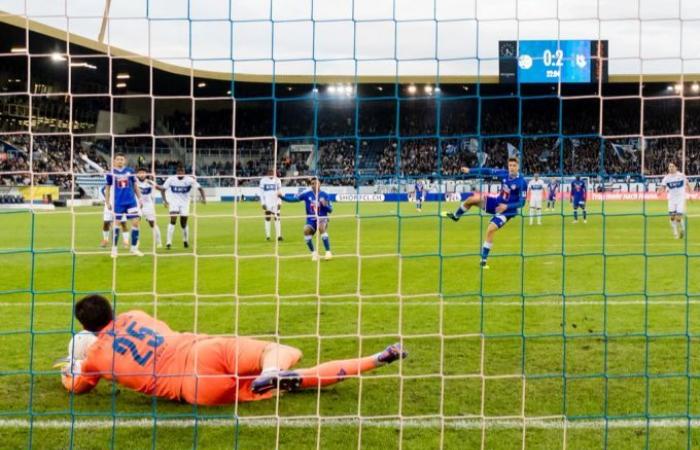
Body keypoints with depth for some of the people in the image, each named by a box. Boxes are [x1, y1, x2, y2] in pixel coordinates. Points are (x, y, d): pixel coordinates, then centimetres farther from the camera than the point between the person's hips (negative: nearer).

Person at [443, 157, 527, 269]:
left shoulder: (522, 182, -20)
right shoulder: (504, 174, -5)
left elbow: (522, 202, -18)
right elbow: (488, 171, -2)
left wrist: (507, 206, -28)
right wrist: (469, 171, -6)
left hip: (507, 210, -5)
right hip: (497, 203, 5)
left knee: (490, 230, -21)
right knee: (472, 198, -11)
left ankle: (484, 260, -7)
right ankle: (455, 216, 16)